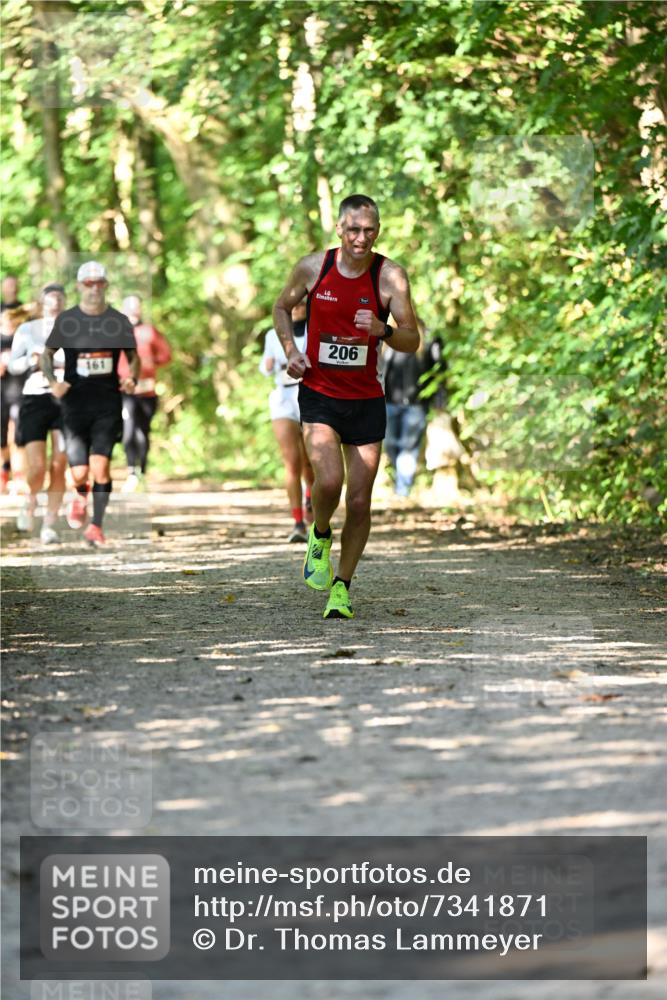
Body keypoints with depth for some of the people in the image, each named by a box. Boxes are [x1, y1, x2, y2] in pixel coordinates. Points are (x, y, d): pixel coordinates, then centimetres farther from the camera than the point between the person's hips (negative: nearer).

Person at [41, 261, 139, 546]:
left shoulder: (119, 321, 3)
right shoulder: (66, 320, 2)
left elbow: (133, 355, 14)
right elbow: (47, 354, 10)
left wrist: (131, 378, -7)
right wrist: (53, 381, -8)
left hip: (108, 403, 0)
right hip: (75, 402, 0)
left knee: (100, 465, -16)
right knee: (79, 473, -2)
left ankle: (96, 525, -4)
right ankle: (81, 496, 35)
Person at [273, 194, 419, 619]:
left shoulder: (390, 275, -8)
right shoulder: (313, 267, -4)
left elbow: (412, 341, -8)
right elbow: (282, 307, 15)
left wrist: (383, 331, -28)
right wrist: (291, 349, -2)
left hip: (366, 400, 1)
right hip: (319, 393, 0)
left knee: (360, 501, 2)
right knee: (329, 480, -21)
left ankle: (343, 585, 19)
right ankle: (320, 536, 11)